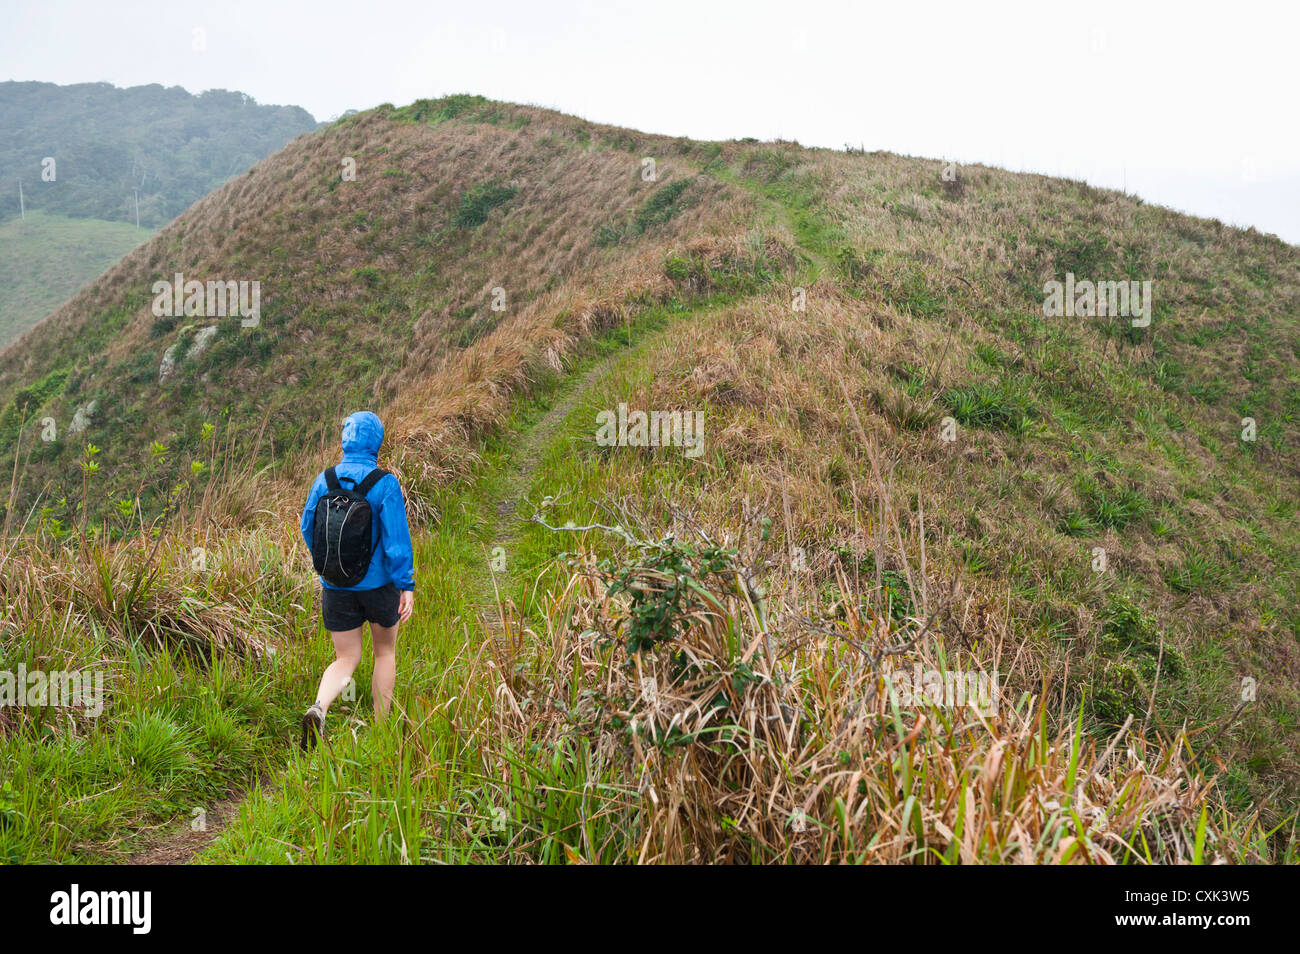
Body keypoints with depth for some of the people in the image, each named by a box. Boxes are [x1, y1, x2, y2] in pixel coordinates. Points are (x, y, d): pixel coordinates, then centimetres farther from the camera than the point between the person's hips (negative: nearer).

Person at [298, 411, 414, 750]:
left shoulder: (324, 480, -3)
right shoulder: (385, 483, -14)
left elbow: (308, 528, 7)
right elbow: (397, 537, -17)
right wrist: (407, 586, -12)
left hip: (335, 585, 3)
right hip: (378, 582, -2)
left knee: (346, 660, 12)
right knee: (385, 652, 19)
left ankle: (318, 709, -17)